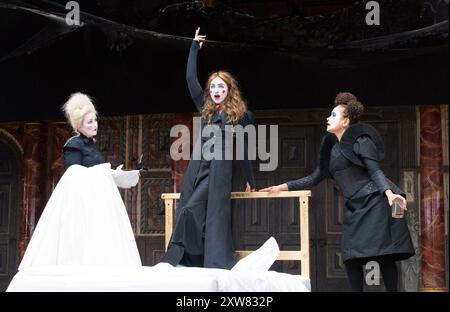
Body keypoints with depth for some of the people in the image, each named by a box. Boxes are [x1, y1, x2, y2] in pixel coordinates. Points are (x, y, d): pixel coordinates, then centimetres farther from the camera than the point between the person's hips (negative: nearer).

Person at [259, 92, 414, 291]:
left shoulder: (360, 141, -5)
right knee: (351, 258, 2)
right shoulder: (331, 149, 17)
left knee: (383, 255, -10)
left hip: (375, 202, -8)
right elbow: (314, 179, 21)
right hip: (354, 208, 8)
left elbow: (375, 171, -12)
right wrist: (283, 187, 16)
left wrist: (389, 193, -30)